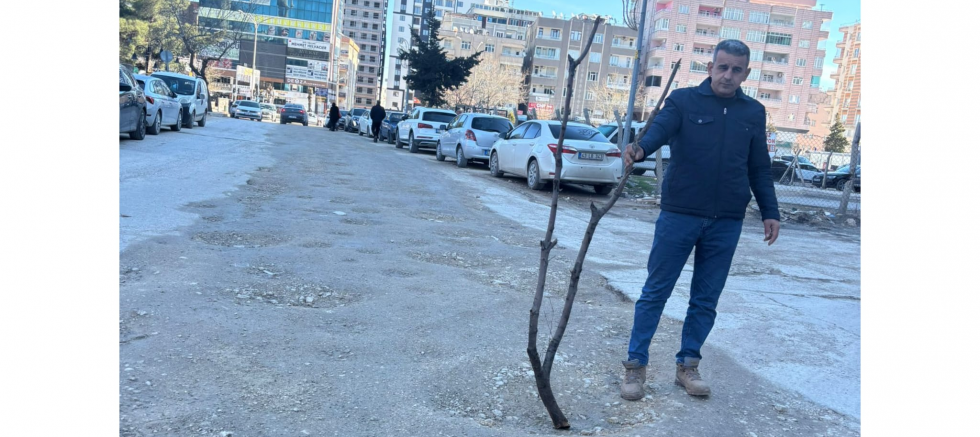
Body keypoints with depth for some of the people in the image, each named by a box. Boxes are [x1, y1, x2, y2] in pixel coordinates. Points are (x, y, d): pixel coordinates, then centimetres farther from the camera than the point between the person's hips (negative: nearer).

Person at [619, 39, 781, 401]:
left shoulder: (754, 113, 11)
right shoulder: (684, 101, -1)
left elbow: (759, 169, 16)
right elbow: (660, 128, -20)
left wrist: (770, 212, 9)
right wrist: (640, 148, -42)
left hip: (726, 223, 4)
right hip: (679, 215, -3)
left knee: (706, 300, 10)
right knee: (655, 292, 2)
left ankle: (687, 366, 24)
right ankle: (635, 365, 12)